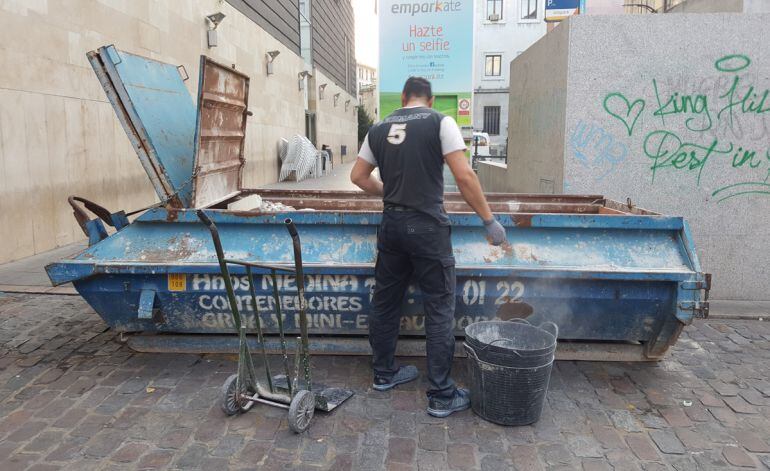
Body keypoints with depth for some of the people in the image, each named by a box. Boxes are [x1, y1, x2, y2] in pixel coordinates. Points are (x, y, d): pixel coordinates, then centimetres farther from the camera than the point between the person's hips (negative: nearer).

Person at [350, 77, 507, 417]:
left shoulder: (379, 129, 11)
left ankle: (384, 374, 33)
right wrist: (490, 221, -6)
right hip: (427, 227, -5)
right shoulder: (440, 122, -5)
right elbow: (464, 176, -13)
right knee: (439, 310, 2)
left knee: (385, 302, 17)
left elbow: (358, 176, 14)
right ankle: (442, 396, 9)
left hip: (391, 225, 6)